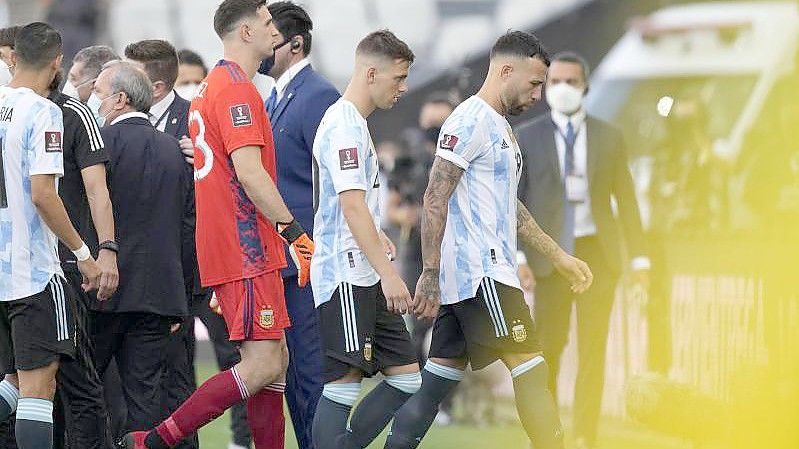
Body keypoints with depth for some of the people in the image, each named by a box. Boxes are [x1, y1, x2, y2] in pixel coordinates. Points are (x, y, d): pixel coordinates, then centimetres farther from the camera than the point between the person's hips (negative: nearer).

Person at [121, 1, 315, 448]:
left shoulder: (213, 86, 19)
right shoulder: (237, 88, -12)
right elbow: (249, 172, -21)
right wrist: (294, 232, -18)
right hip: (247, 250, -11)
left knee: (276, 360, 11)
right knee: (263, 366, -12)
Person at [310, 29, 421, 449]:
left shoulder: (354, 123, 19)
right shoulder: (343, 125, -13)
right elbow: (352, 207, -21)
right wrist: (387, 273, -24)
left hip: (364, 277, 10)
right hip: (345, 274, -10)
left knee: (406, 379, 6)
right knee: (344, 381, -10)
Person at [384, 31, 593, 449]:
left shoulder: (500, 127, 21)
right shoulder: (471, 120, -10)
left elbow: (509, 206, 29)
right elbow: (436, 197, -16)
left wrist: (559, 256, 27)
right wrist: (431, 274, -21)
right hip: (481, 273, -10)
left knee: (442, 376, 6)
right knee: (529, 367, -8)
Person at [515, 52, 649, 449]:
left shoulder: (608, 137, 7)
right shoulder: (527, 136, 4)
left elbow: (626, 199, 6)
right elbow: (515, 201, 0)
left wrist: (639, 255, 0)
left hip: (598, 253, 1)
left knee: (593, 348, -2)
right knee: (548, 346, 1)